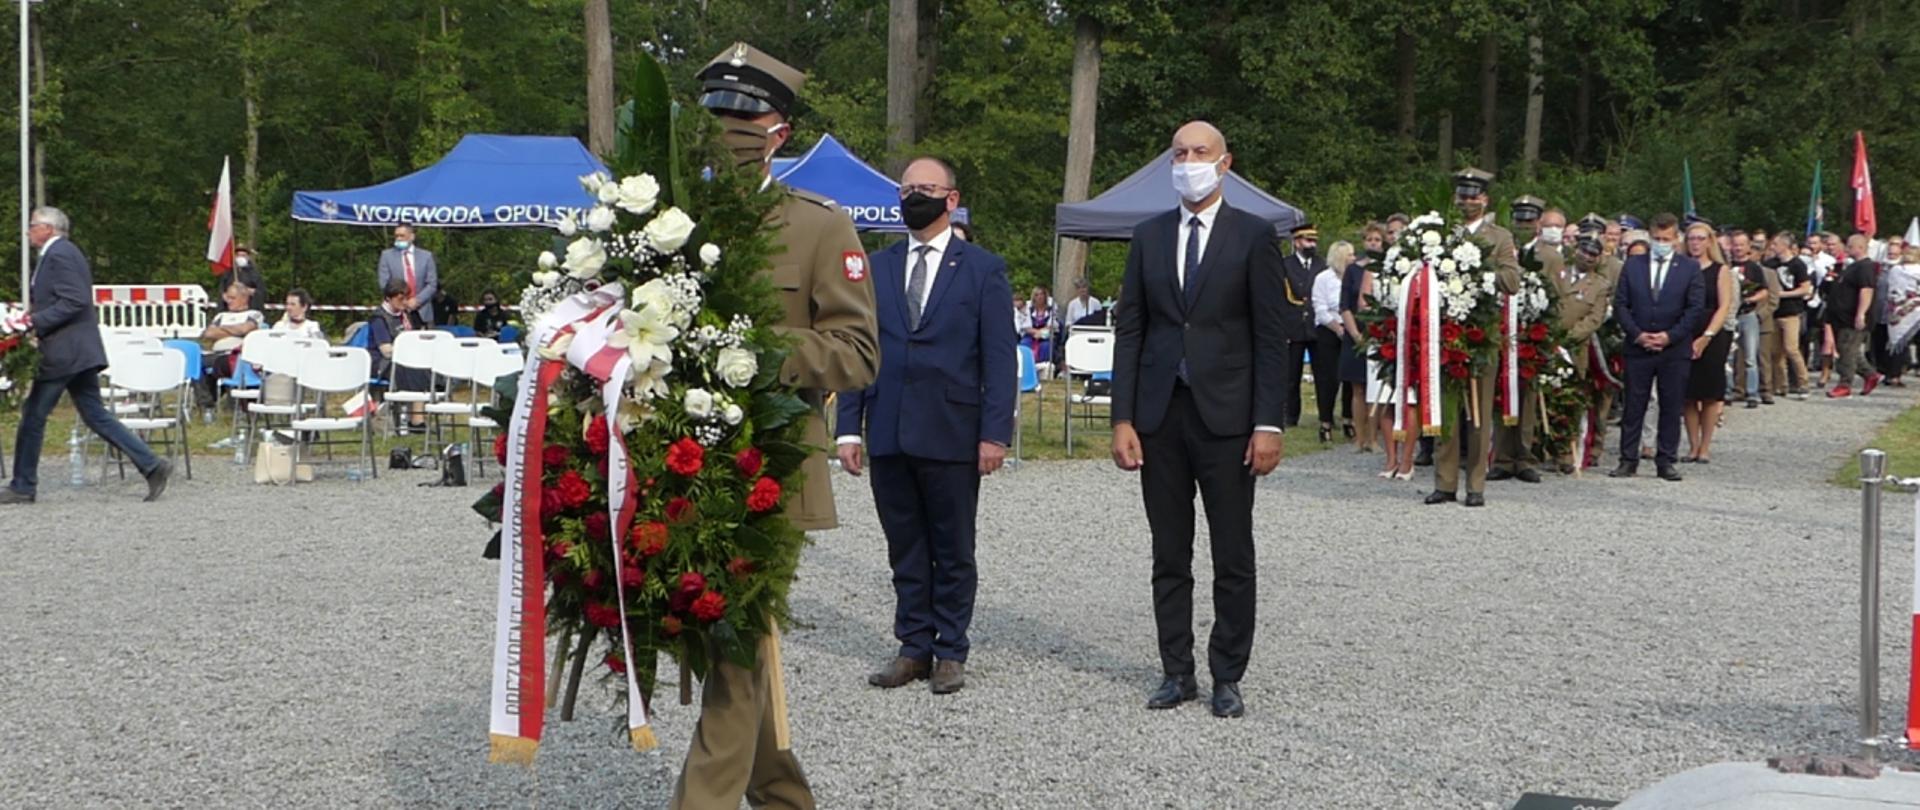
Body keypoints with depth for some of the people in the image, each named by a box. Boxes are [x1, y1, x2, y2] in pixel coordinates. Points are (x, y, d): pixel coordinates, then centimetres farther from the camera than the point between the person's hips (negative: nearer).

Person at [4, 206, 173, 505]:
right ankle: (151, 465, 0)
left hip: (64, 351, -10)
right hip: (78, 351, 10)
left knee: (33, 416, 0)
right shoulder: (64, 252, 19)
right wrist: (36, 320, 13)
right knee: (96, 416, 8)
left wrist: (36, 322, -20)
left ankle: (22, 486, 8)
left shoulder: (59, 254, -13)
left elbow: (75, 300, -22)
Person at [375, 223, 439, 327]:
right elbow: (384, 284, 2)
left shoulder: (426, 256, 10)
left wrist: (417, 301, -10)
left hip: (421, 312, 1)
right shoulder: (387, 255, 8)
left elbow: (432, 284, 5)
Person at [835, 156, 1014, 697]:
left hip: (951, 434, -3)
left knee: (953, 551, 5)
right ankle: (915, 647, 17)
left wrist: (995, 433, -9)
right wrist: (849, 427, 3)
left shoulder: (983, 270, 3)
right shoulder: (876, 268, 12)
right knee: (905, 550, 8)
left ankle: (950, 652, 13)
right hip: (888, 434, 3)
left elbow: (999, 357, -1)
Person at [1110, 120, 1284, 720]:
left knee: (1233, 558, 3)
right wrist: (1123, 418, 0)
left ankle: (1227, 677, 12)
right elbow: (1129, 329, 8)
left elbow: (1271, 336, -3)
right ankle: (1177, 672, 17)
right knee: (1170, 557, 8)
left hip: (1226, 416, -3)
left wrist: (1268, 423, -10)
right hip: (1160, 415, 3)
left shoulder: (1252, 236, -1)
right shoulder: (1149, 237, 9)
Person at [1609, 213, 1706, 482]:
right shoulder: (1633, 265, 8)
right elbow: (1620, 304, 5)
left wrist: (1670, 336, -11)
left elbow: (1696, 309, -2)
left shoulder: (1690, 268, 4)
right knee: (1634, 406, 2)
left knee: (1671, 407, 3)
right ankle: (1628, 460, 7)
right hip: (1638, 347, 1)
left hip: (1675, 350, -1)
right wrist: (1637, 334, -8)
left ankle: (1666, 462, 9)